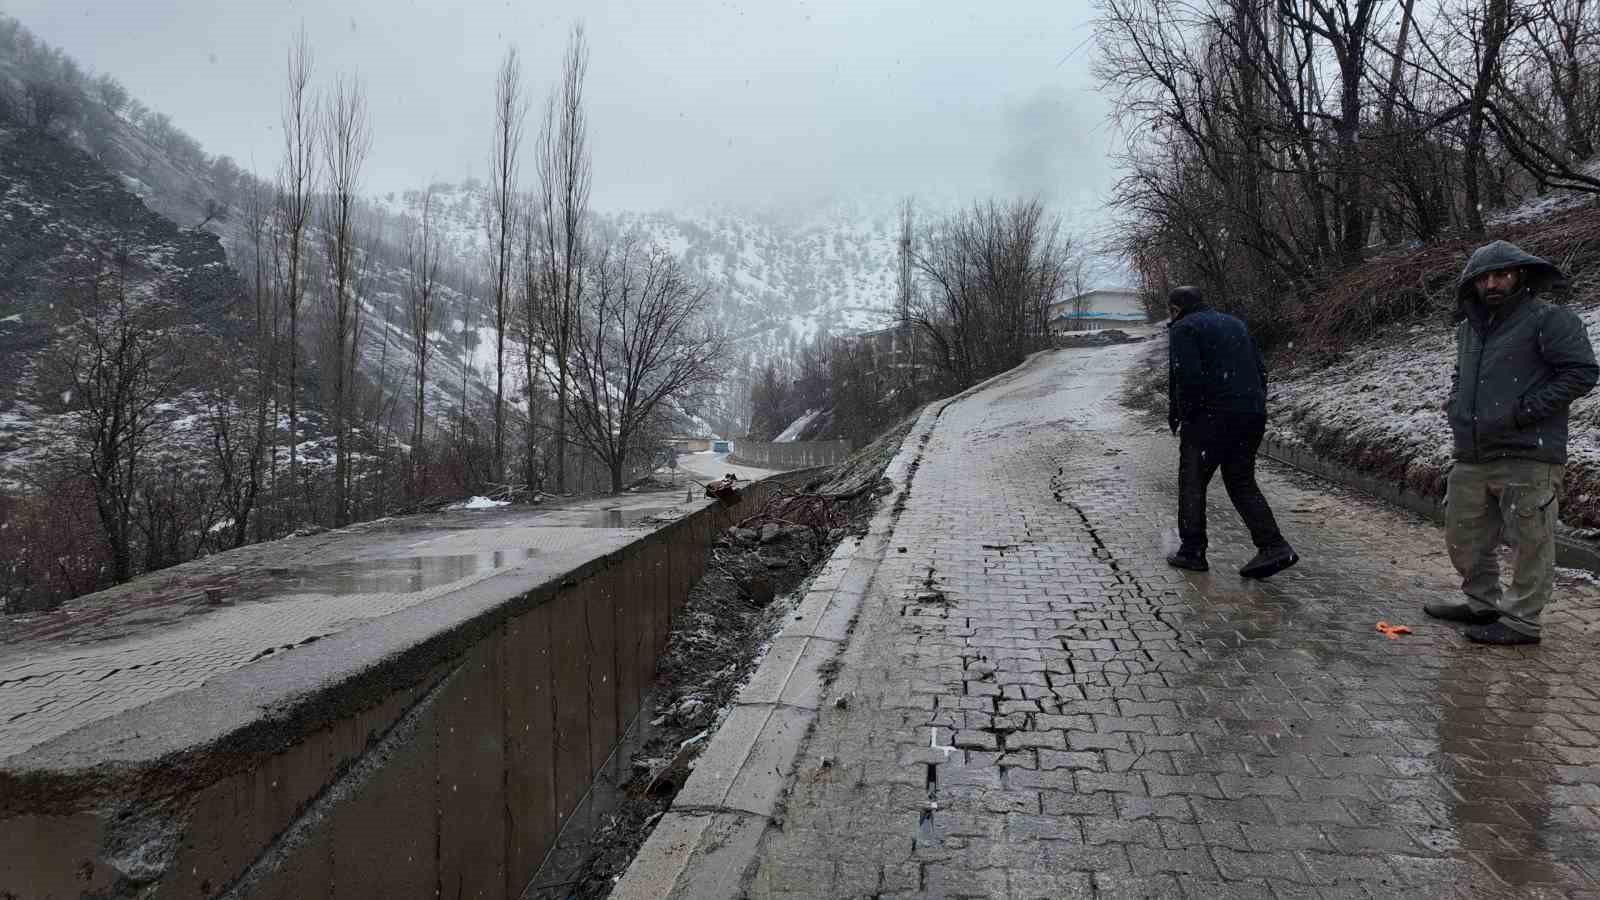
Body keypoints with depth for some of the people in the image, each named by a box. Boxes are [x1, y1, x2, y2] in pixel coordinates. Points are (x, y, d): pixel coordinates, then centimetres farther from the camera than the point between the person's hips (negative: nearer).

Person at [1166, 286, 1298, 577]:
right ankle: (1273, 546, 1)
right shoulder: (1235, 324, 21)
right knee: (1242, 482, 14)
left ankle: (1192, 551, 8)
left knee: (1192, 482, 6)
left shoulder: (1184, 329, -3)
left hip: (1210, 417, -7)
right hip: (1252, 416, 7)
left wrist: (1180, 416, -8)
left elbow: (1188, 376, -17)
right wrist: (1255, 409, 18)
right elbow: (1261, 370, 17)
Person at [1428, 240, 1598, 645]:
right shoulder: (1468, 327, 17)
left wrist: (1523, 411, -17)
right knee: (1464, 537, 16)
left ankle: (1522, 620, 10)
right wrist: (1455, 406, 13)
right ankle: (1481, 601, 33)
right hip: (1471, 458, 8)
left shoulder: (1549, 319, -6)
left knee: (1530, 543, 1)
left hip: (1527, 457, -8)